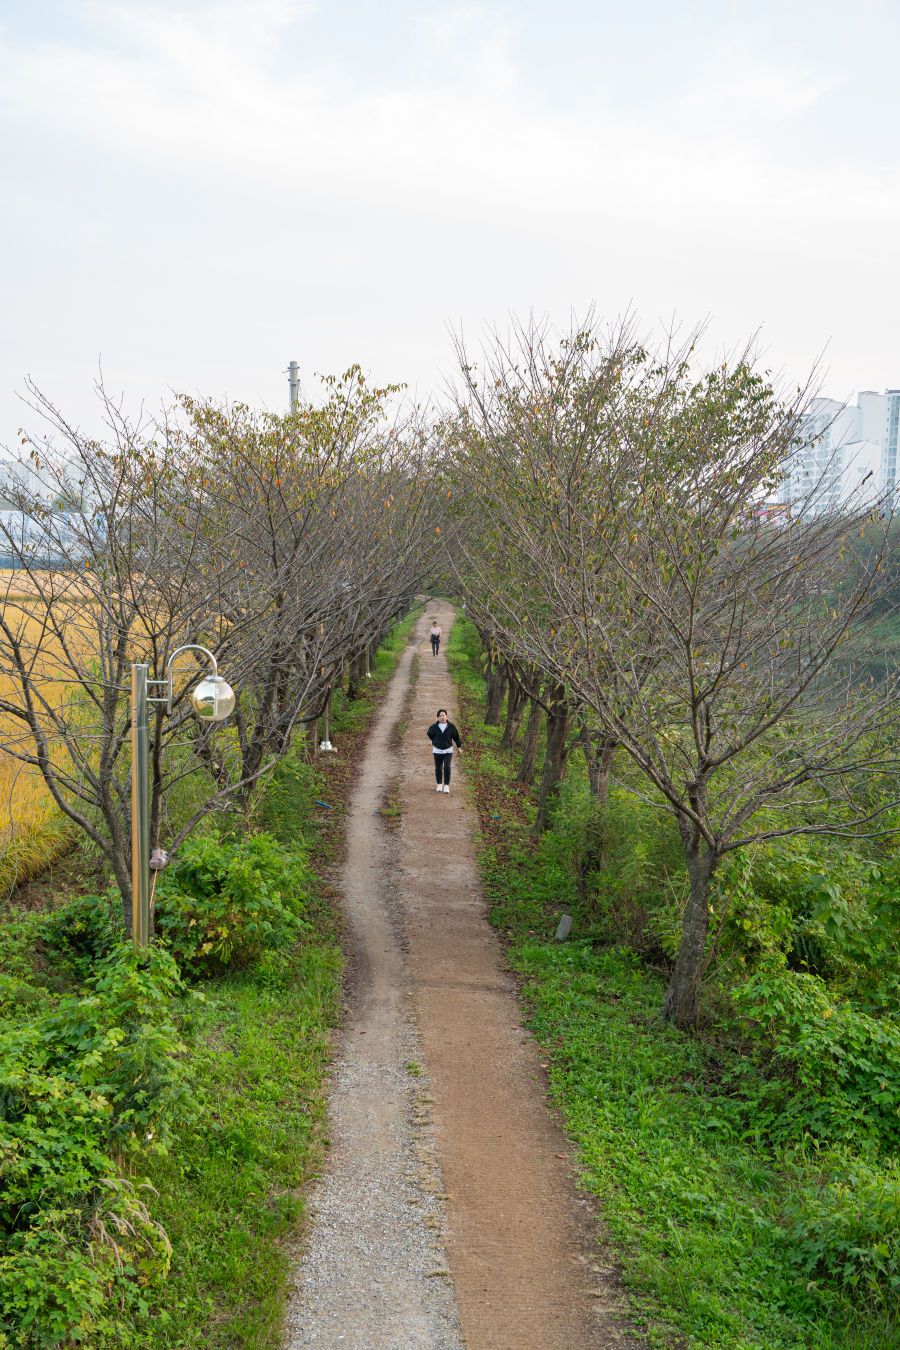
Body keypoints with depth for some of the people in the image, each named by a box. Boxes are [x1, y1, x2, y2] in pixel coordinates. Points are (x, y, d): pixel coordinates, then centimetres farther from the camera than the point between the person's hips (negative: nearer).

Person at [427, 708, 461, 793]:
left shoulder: (451, 726, -7)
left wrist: (459, 747, 8)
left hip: (448, 751, -1)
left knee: (447, 768, -12)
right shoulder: (434, 727, -8)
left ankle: (446, 786, -5)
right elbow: (429, 734, 14)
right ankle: (439, 785, 26)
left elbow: (456, 737, 5)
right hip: (437, 751, 1)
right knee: (438, 768, 8)